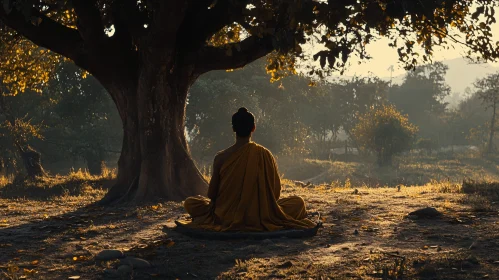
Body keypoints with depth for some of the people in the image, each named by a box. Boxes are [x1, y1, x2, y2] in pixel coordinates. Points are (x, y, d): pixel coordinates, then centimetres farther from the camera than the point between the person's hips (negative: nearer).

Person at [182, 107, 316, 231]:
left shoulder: (221, 157, -10)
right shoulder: (265, 155, -9)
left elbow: (212, 194, -5)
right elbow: (276, 192, -3)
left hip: (226, 219, 1)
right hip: (262, 219, 0)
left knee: (190, 203, 23)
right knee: (298, 202, 19)